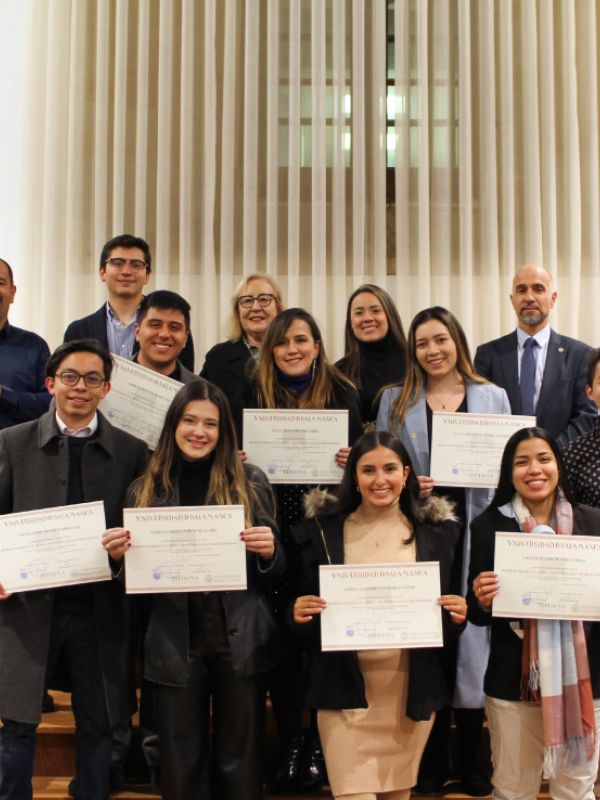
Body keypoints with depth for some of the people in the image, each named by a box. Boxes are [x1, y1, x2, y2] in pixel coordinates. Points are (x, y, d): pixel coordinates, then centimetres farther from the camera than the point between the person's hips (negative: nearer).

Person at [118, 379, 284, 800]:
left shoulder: (251, 482, 1)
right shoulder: (146, 489, 5)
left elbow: (274, 571, 5)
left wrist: (269, 551, -17)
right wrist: (123, 554, -12)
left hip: (240, 640, -1)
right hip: (175, 643, 1)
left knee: (240, 758, 8)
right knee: (181, 760, 9)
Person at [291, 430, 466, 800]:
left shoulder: (437, 532, 2)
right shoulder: (323, 530, -1)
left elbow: (450, 615, 9)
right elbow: (304, 605, 5)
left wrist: (457, 617, -12)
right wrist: (300, 615, -16)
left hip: (412, 691, 2)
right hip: (346, 690, -2)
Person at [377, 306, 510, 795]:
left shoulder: (493, 397, 8)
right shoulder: (395, 401, 8)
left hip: (477, 534, 0)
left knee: (474, 637, 1)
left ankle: (471, 759, 17)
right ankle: (433, 758, 20)